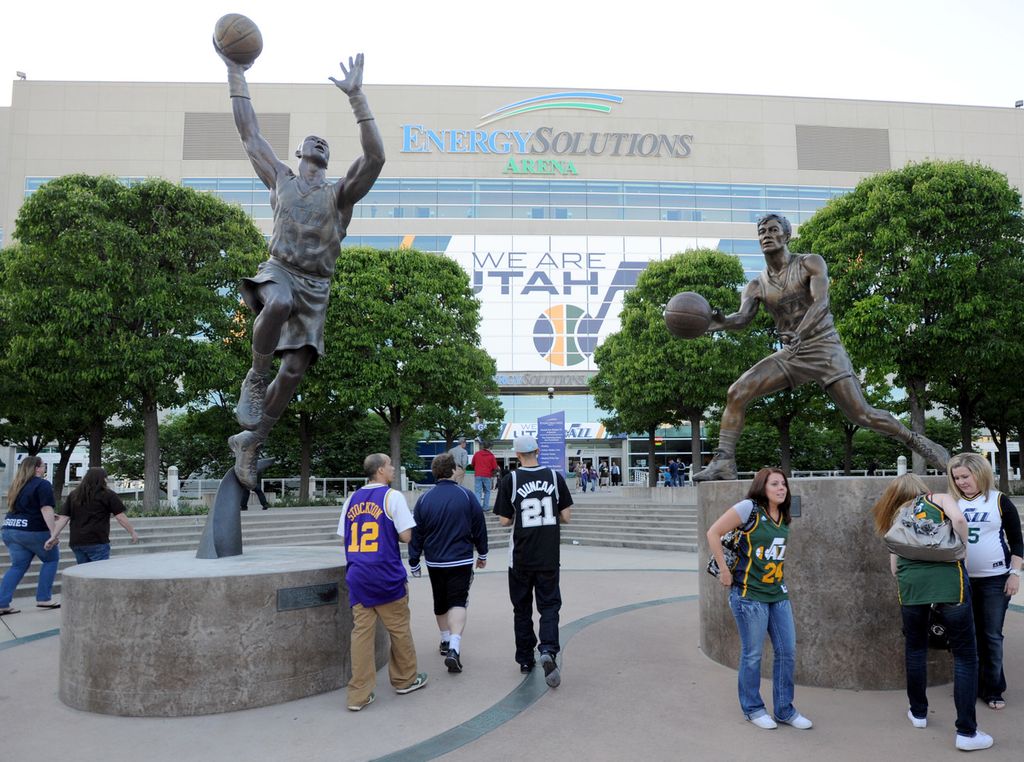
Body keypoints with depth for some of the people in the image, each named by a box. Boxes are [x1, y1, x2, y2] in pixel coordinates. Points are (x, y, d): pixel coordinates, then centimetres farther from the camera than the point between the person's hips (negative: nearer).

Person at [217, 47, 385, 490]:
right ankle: (255, 378, -15)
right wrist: (236, 74, 12)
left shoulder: (340, 193, 8)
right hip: (279, 271, -1)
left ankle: (250, 441, 10)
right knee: (278, 304, -39)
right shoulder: (281, 178, 14)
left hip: (316, 286, 1)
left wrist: (356, 97, -12)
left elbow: (375, 157, -8)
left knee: (294, 370, -7)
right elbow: (249, 133, 15)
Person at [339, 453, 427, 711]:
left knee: (361, 631, 6)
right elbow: (406, 536, -10)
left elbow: (346, 537, 12)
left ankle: (359, 694, 7)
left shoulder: (352, 499, 9)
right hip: (386, 575, -5)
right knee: (399, 628, 12)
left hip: (357, 575, 5)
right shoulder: (392, 496, -8)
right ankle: (405, 679, 27)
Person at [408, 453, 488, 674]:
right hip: (461, 560, -3)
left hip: (434, 562, 3)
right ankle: (454, 648, -19)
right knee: (458, 602, -2)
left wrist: (414, 562, 11)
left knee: (440, 603, 20)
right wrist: (482, 554, 14)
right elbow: (479, 527, -1)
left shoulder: (424, 499, -3)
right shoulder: (466, 496, -8)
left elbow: (416, 533, 1)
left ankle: (446, 641, 34)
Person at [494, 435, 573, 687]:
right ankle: (548, 650, -14)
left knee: (522, 608, 15)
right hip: (549, 556, 0)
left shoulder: (510, 480, -8)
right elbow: (566, 516, -2)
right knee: (549, 605, 8)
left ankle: (525, 659, 22)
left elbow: (504, 521, -6)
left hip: (521, 557, 0)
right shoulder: (555, 476, -4)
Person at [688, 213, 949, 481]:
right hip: (790, 353, 4)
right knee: (737, 392, -15)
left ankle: (917, 441, 13)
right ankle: (724, 462, -12)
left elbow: (821, 302, -20)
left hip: (824, 347, -4)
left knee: (862, 415, -11)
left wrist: (799, 332, -41)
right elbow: (743, 317, -12)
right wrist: (722, 322, -37)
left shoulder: (810, 263, -3)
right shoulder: (756, 286, 6)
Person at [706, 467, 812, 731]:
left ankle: (784, 709, 26)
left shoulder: (783, 517, 7)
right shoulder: (749, 508, -15)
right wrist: (724, 571, -14)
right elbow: (713, 533, -16)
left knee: (788, 651, 11)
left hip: (778, 593, 7)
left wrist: (778, 578, 13)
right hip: (749, 594, -7)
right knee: (752, 654, 5)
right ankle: (752, 709, 23)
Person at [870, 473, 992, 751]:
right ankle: (967, 732, 5)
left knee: (915, 648, 21)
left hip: (910, 583, 3)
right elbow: (958, 519, -7)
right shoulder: (940, 499, 16)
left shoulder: (897, 517, 24)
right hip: (948, 579, -3)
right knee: (965, 655, 6)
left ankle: (918, 712, 33)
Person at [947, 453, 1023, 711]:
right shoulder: (952, 504, 1)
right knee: (969, 634, 9)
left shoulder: (999, 501, -4)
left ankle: (993, 689, 14)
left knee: (992, 635, 3)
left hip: (995, 579, -2)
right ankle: (974, 684, 21)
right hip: (962, 579, 2)